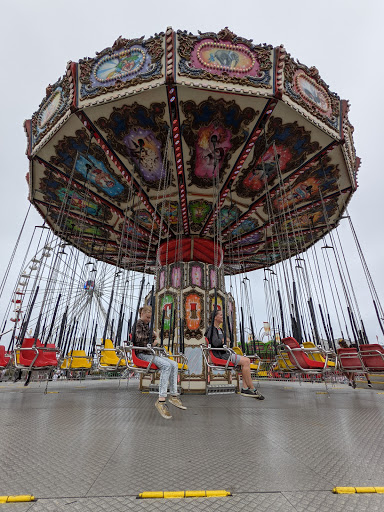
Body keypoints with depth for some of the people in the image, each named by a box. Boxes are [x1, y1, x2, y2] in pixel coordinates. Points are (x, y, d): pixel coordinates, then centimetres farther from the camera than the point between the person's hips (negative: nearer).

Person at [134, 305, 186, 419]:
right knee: (166, 365, -29)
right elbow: (139, 339, -21)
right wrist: (152, 334, -8)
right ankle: (161, 400, -29)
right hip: (142, 354, -9)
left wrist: (154, 341, 0)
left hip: (150, 353, 9)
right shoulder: (138, 324, -8)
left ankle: (173, 395, -6)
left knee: (174, 364, -8)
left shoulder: (147, 325, 19)